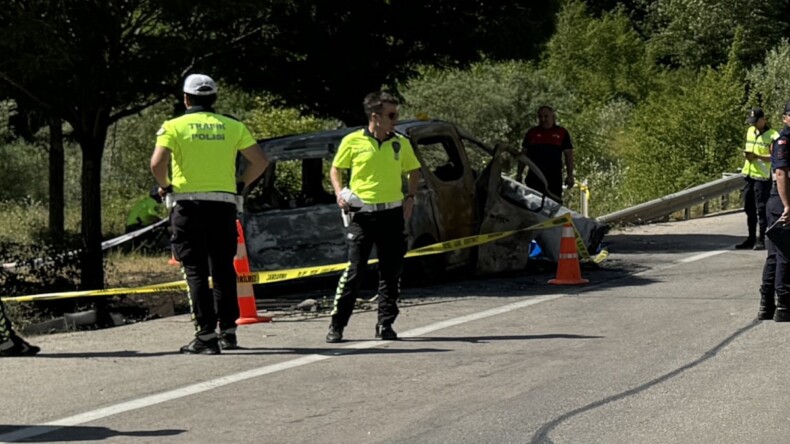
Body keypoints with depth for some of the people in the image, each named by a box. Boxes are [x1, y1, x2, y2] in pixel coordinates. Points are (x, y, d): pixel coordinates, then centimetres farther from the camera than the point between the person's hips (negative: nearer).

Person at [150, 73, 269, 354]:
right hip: (224, 204, 3)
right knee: (224, 270, 13)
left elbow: (157, 163, -14)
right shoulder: (232, 127, 8)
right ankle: (228, 331, 15)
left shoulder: (174, 127, -1)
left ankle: (206, 335, -8)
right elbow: (260, 161, 4)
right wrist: (240, 184, 15)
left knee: (196, 271, -1)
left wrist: (165, 186, 3)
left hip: (188, 205, -3)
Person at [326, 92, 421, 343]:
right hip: (362, 213, -3)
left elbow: (414, 171, 20)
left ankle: (385, 324, 14)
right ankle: (337, 325, 1)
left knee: (391, 271, 5)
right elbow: (336, 169, 9)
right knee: (354, 270, -6)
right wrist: (339, 193, -8)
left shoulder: (401, 143, 7)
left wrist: (410, 197, 6)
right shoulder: (353, 141, -1)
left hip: (392, 213, 3)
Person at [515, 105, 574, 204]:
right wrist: (519, 174, 9)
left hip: (554, 177, -1)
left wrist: (570, 175, -1)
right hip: (534, 176, 1)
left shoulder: (562, 133, 8)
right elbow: (524, 154, 14)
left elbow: (568, 154, 7)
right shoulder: (532, 132, 12)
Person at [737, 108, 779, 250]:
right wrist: (747, 154, 2)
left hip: (762, 176, -7)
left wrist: (757, 156, -24)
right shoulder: (750, 131, 14)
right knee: (749, 209, 11)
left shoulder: (772, 135, -9)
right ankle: (751, 238, 20)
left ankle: (761, 240, 0)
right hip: (748, 174, 7)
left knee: (761, 209, -5)